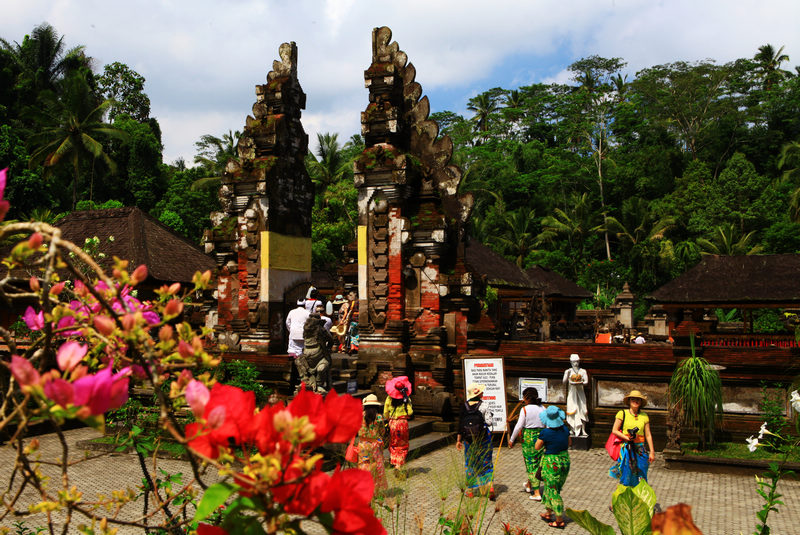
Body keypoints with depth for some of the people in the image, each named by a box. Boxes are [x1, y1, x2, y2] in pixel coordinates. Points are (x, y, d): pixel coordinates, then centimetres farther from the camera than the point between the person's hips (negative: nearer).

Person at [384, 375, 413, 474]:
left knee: (393, 445, 19)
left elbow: (385, 413, 1)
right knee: (403, 446, 8)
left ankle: (394, 462, 21)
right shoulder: (406, 398, -7)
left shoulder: (389, 398, -3)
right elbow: (410, 412, -10)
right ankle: (398, 465, -5)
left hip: (392, 423, 1)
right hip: (403, 422, -1)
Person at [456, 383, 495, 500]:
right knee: (486, 463, 10)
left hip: (468, 438, 2)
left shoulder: (464, 406, -4)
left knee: (470, 464, 13)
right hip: (483, 437, -2)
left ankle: (470, 490, 17)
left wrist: (459, 439, 4)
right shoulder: (484, 406, -12)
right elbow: (489, 422, -14)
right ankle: (489, 487, -1)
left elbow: (460, 423, -1)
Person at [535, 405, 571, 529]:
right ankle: (548, 513, 34)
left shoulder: (545, 433, -21)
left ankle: (560, 520, 12)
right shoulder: (565, 428, -5)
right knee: (553, 488, 21)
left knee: (553, 492, 6)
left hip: (551, 462, -6)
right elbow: (569, 442, 12)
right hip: (565, 460, 6)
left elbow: (537, 447, -7)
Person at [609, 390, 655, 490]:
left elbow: (648, 435, 7)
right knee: (626, 475, -1)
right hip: (626, 449, -2)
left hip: (641, 450, 2)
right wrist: (627, 438, -13)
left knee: (640, 478, 3)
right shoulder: (622, 414, -1)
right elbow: (614, 430, -1)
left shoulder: (644, 416, 6)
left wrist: (652, 452, 5)